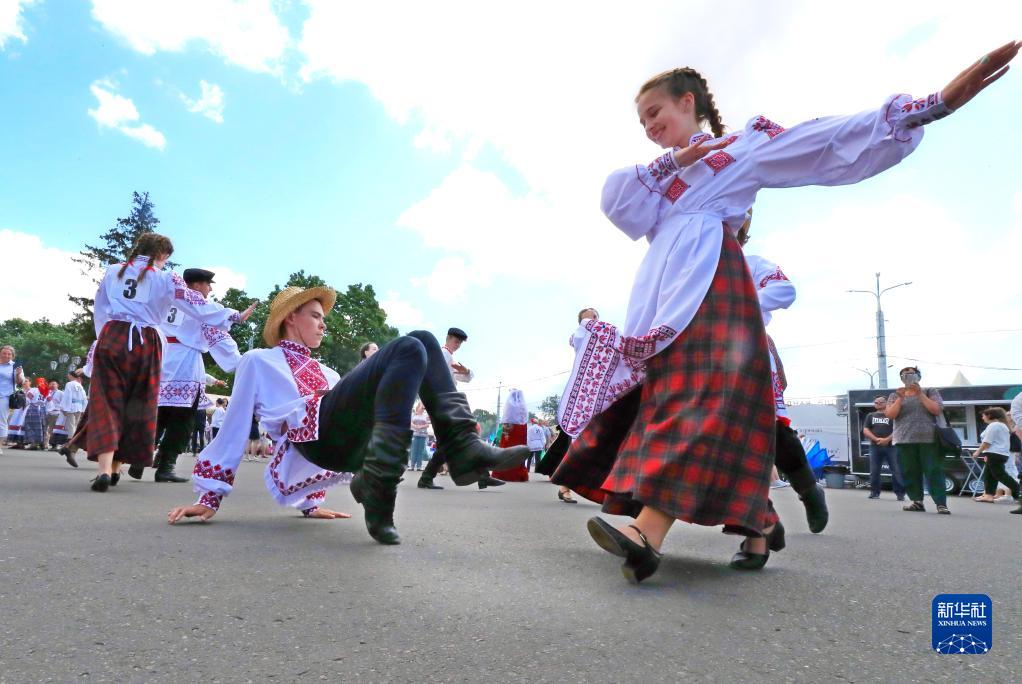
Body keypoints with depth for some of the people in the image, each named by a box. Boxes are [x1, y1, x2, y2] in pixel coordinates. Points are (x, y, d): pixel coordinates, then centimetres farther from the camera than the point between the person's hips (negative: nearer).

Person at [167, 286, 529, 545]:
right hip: (315, 435, -5)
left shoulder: (326, 373, 39)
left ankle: (461, 447, -24)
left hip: (354, 444, 5)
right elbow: (233, 429, 16)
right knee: (408, 348, -23)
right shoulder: (258, 361, 23)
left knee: (423, 340, -8)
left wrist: (310, 503, 28)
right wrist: (209, 497, 9)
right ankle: (377, 498, -34)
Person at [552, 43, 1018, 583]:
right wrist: (669, 163, -1)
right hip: (662, 290, 7)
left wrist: (935, 104, -7)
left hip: (708, 278, -7)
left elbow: (832, 143, 3)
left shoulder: (743, 145, 13)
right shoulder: (657, 173, 29)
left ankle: (647, 534, -36)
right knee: (677, 392, -1)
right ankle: (758, 523, 7)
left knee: (701, 394, -22)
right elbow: (622, 210, 9)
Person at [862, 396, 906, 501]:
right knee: (874, 471, 3)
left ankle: (900, 493, -2)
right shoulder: (870, 416, 17)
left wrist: (887, 439, -16)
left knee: (897, 471, -6)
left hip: (891, 446, -3)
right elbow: (865, 430, 7)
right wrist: (876, 439, -10)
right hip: (875, 447, 3)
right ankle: (874, 492, 11)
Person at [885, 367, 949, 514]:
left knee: (934, 471, -8)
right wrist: (900, 398, -10)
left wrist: (920, 394, -9)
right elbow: (890, 414, 0)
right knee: (909, 472, 1)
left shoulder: (930, 392, 11)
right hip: (904, 440, 2)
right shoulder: (895, 395, 14)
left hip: (929, 439, -2)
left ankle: (941, 504, -9)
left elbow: (937, 410, -4)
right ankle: (917, 501, 7)